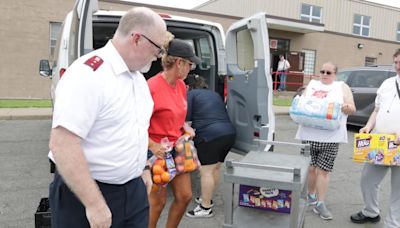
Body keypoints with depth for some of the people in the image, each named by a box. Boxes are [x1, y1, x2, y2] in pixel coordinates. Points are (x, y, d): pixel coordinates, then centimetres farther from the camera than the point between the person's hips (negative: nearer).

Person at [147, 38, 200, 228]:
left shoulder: (181, 85, 3)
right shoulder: (152, 87, -21)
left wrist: (186, 127, 1)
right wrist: (152, 146, -27)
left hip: (177, 148, 8)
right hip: (157, 152, -7)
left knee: (185, 196, 13)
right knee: (158, 200, 6)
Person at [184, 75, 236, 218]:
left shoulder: (191, 94, 5)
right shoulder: (215, 95, 25)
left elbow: (186, 117, -1)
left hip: (210, 136, -8)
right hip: (229, 133, 8)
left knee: (206, 171, -2)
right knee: (215, 168, 18)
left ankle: (206, 208, 4)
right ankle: (207, 199, 31)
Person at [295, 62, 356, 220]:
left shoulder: (342, 87, 10)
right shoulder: (312, 84, 16)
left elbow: (352, 109, 5)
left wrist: (346, 107, -17)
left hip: (331, 138, -2)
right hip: (308, 135, 2)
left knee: (323, 170, -1)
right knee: (310, 168, 8)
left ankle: (320, 203, 7)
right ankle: (310, 195, 29)